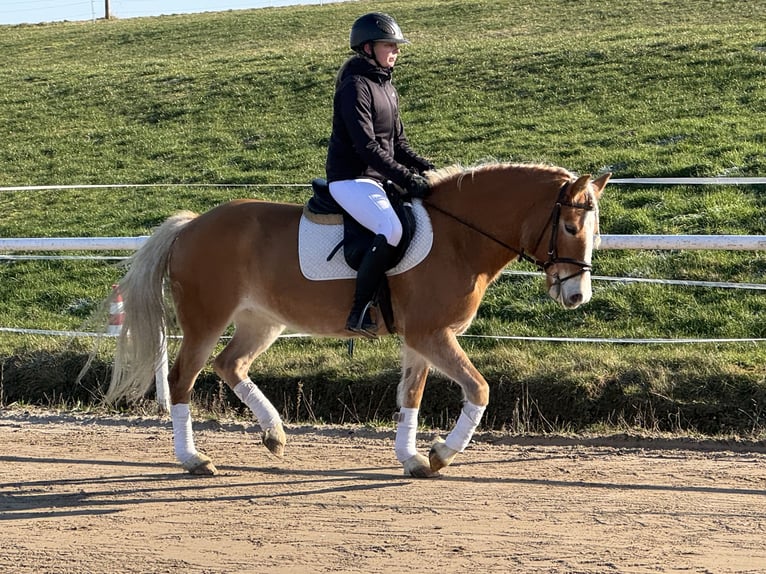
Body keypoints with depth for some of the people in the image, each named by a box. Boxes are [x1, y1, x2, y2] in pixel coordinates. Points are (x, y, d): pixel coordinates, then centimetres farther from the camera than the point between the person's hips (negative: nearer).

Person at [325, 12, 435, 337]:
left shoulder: (386, 87, 16)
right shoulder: (355, 86, -14)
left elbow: (397, 142, 20)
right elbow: (366, 146, -21)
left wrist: (421, 166, 2)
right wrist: (405, 178, -24)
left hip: (377, 178, 10)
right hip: (351, 179, -10)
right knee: (392, 230, -30)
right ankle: (359, 313, -25)